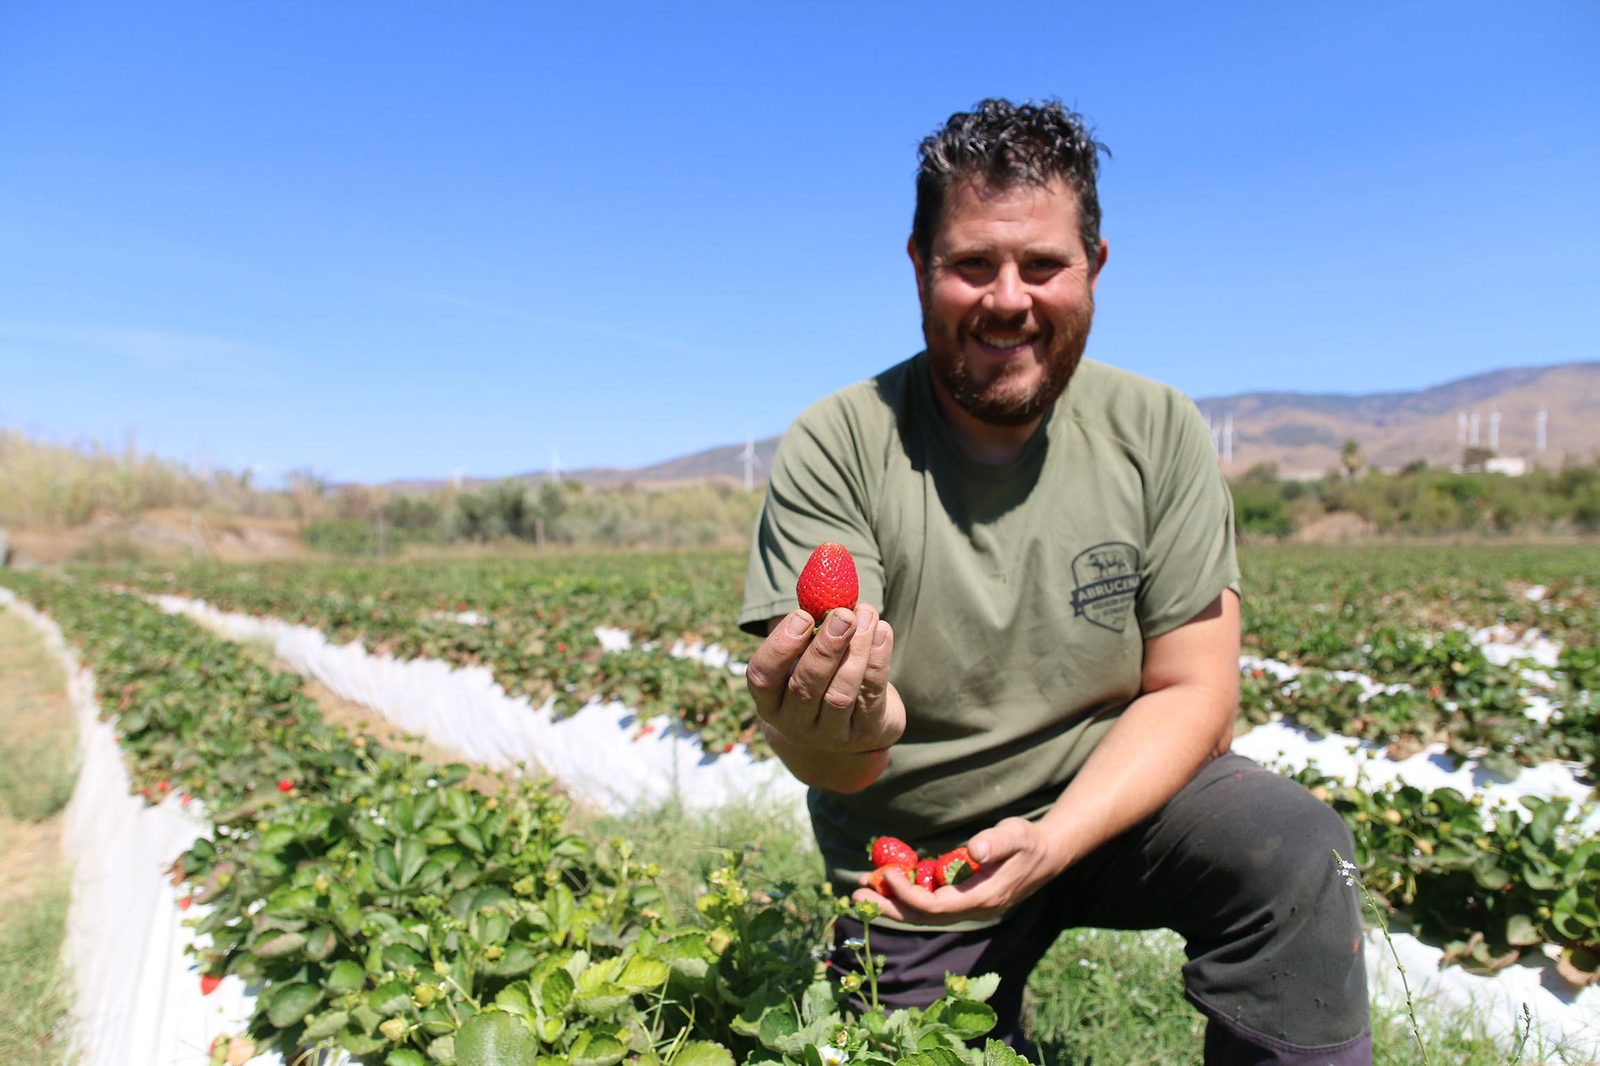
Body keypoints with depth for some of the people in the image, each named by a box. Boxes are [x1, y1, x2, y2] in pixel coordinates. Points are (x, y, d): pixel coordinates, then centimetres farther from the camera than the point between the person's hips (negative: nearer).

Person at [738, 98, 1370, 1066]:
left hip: (1113, 797, 1)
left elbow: (1193, 693, -9)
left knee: (1288, 849, -24)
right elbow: (834, 766, -22)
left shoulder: (1160, 434, -10)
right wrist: (832, 731, -47)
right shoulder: (835, 450, -17)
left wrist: (1048, 843, -24)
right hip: (912, 863, 0)